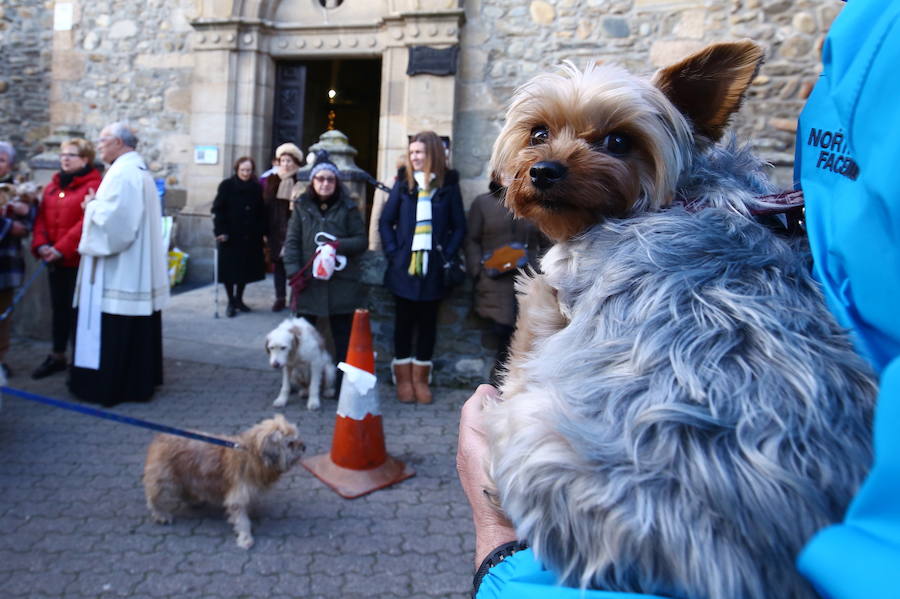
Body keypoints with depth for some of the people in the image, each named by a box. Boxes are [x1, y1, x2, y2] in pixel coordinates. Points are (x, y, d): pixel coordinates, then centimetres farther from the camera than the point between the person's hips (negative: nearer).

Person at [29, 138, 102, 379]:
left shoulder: (94, 186, -11)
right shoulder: (52, 186, 14)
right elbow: (42, 217, 11)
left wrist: (61, 249, -19)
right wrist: (41, 245, -5)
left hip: (79, 260, -7)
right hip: (54, 260, 7)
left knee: (78, 310, 1)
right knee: (59, 308, 14)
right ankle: (57, 357, 25)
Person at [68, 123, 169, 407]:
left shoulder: (122, 173, -15)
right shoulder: (139, 170, 16)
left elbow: (112, 218, -24)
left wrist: (92, 205, -6)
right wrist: (98, 204, 10)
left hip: (119, 267, -10)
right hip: (136, 266, 10)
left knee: (114, 328, -3)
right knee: (135, 327, 13)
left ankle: (111, 385, 4)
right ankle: (139, 380, 20)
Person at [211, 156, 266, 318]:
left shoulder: (257, 188, 6)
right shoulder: (226, 186, -3)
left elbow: (261, 213, 9)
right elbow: (217, 210, -5)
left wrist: (261, 232, 1)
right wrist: (220, 231, -13)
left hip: (250, 237, 3)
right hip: (230, 236, -3)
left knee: (246, 268, 8)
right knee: (229, 268, 0)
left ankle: (239, 299, 25)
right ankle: (231, 302, 12)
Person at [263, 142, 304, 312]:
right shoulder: (271, 180, 8)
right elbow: (266, 203, 5)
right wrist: (265, 229, 1)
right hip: (276, 229, 4)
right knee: (278, 262, 9)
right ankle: (280, 298, 18)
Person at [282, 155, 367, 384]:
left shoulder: (348, 208, 2)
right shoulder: (302, 206, 6)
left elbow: (362, 240, 0)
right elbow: (292, 241, 3)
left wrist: (340, 244, -19)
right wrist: (294, 271, -9)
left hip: (341, 283, -1)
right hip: (308, 281, 2)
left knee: (342, 337, 6)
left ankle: (342, 382, 16)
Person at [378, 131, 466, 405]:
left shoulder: (448, 185, 2)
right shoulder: (404, 183, 4)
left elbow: (459, 226, 5)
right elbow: (385, 221, 5)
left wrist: (446, 255, -6)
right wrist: (392, 253, -5)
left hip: (432, 269, 0)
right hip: (404, 267, 0)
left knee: (427, 323, 8)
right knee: (404, 323, 7)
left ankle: (421, 378, 19)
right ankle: (403, 378, 18)